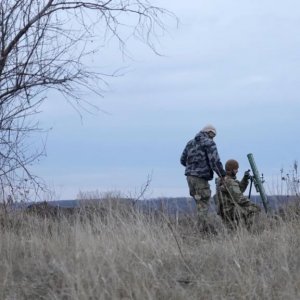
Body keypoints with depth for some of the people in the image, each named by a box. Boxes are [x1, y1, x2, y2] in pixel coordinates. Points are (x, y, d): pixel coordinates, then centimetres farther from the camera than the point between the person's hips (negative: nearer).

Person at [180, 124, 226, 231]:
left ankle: (203, 228, 15)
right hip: (201, 178, -7)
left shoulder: (191, 143, 16)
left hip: (190, 176, 7)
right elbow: (215, 161, -16)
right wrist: (223, 175, -8)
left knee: (200, 203, 15)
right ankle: (204, 231, -5)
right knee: (203, 205, -3)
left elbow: (183, 160, 20)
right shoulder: (209, 143, -5)